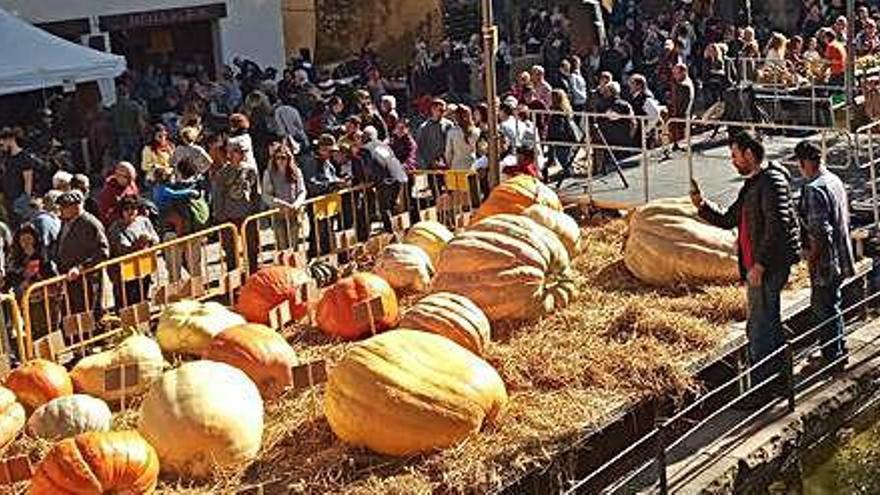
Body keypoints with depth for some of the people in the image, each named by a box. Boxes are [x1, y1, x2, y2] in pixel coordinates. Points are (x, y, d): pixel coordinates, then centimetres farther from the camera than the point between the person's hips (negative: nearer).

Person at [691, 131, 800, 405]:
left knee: (760, 330, -7)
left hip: (769, 266, -10)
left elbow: (777, 226, -23)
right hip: (755, 267, 11)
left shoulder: (772, 181, -15)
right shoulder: (752, 185, 18)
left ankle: (760, 388, -2)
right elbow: (728, 220, 23)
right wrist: (702, 205, 7)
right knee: (770, 325, 19)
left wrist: (759, 265, -23)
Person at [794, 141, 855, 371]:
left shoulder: (814, 189, -24)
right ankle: (838, 349, 34)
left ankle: (833, 357, 14)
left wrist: (811, 256, -14)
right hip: (840, 256, 9)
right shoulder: (835, 180, 6)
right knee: (831, 305, 22)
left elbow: (820, 232, -27)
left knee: (825, 308, 4)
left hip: (825, 260, -9)